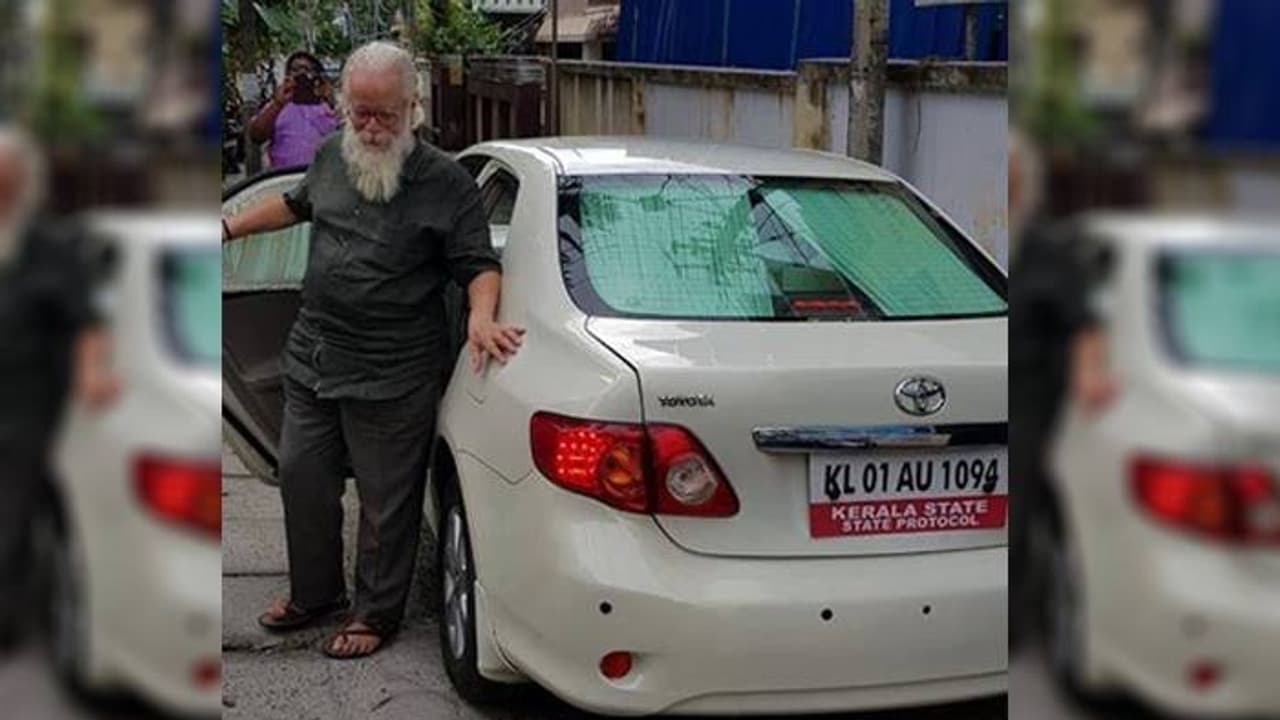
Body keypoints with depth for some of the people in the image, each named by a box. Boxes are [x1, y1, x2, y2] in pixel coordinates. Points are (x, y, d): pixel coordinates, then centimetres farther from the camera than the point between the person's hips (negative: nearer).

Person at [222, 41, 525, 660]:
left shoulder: (447, 184, -12)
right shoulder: (331, 157, 5)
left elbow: (480, 264, -10)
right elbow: (296, 204, 25)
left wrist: (482, 317, -29)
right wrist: (231, 228, 24)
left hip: (392, 377, -6)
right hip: (311, 356, 6)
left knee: (385, 501, 5)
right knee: (301, 477, 17)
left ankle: (377, 614, 23)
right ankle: (314, 593, 37)